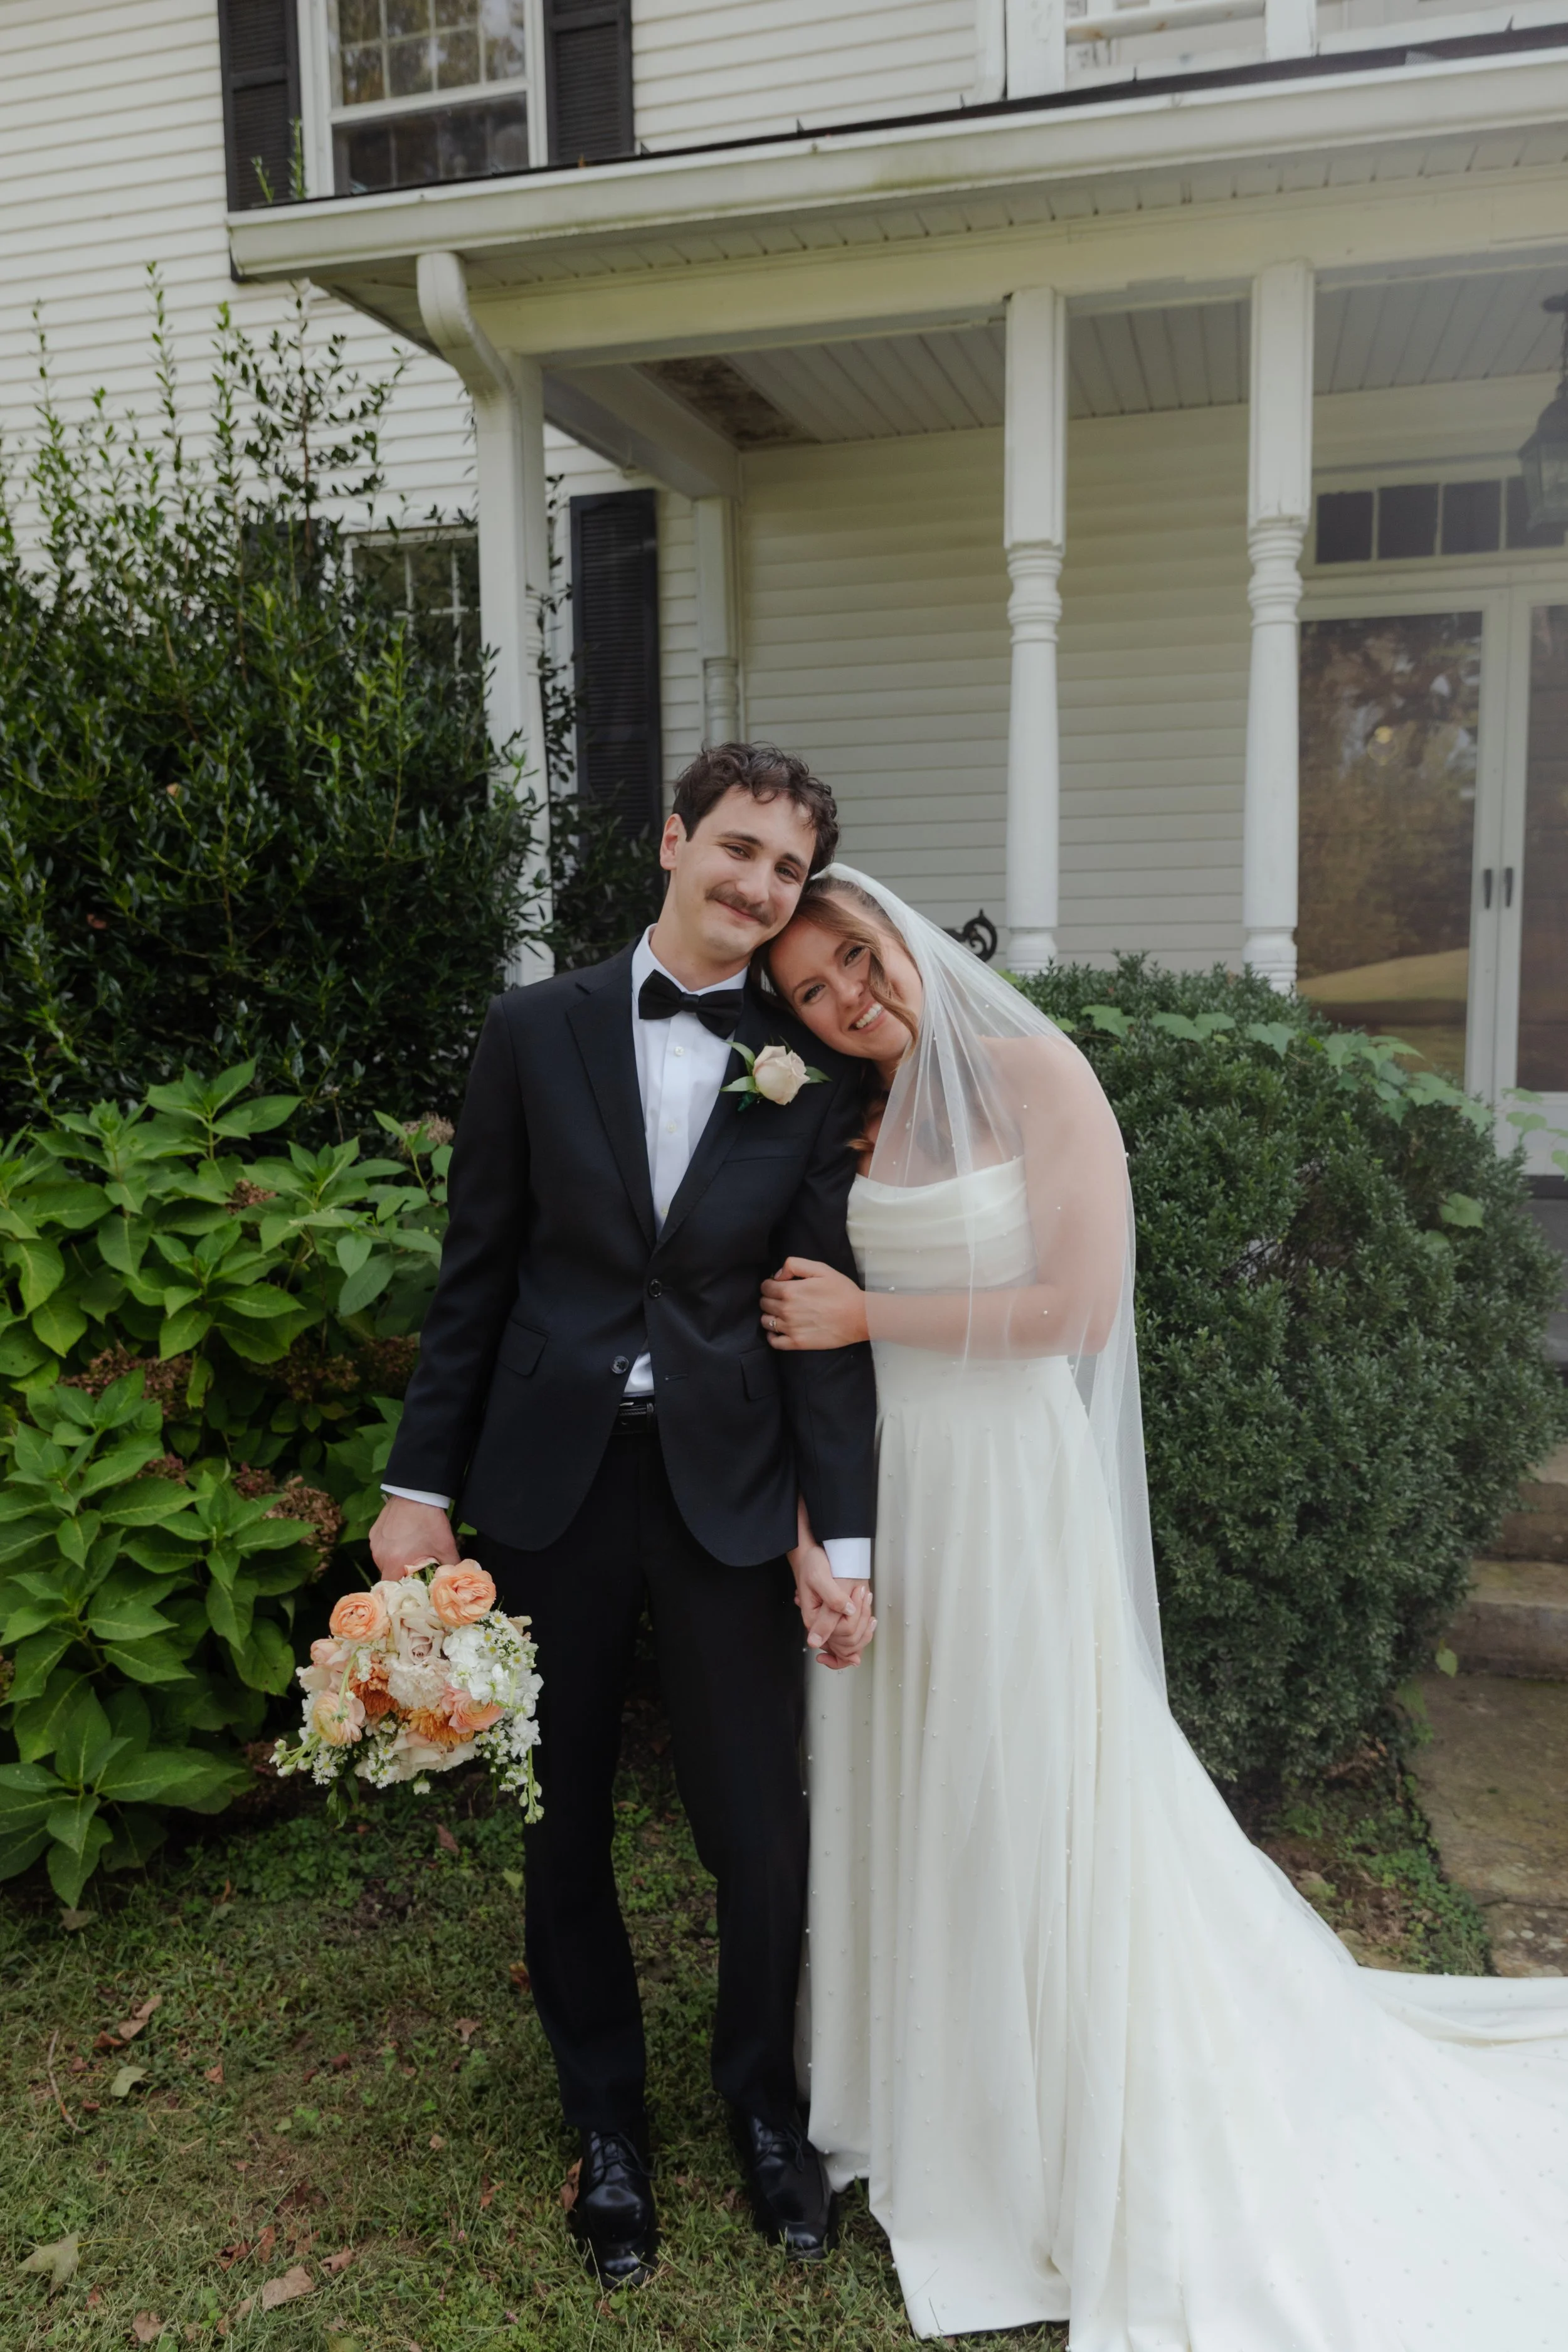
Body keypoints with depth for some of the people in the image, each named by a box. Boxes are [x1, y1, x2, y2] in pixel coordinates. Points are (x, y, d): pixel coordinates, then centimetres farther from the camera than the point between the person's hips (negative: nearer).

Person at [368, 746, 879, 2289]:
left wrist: (836, 1535, -5)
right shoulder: (535, 1033, 1)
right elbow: (475, 1277, 1)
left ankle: (763, 2102, 36)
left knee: (762, 1833, 5)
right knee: (564, 1824, 15)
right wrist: (418, 1487, 0)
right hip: (547, 1483, 1)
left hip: (729, 1490, 0)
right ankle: (607, 2119, 40)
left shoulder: (811, 1077, 2)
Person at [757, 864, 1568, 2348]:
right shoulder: (854, 1119, 7)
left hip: (1010, 1490, -6)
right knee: (898, 1791, 15)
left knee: (1020, 1806, 7)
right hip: (882, 1486, 6)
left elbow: (1076, 1305, -17)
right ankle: (925, 2098, 38)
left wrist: (866, 1316, -14)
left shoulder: (1036, 1076, -11)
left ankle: (1063, 2151, 30)